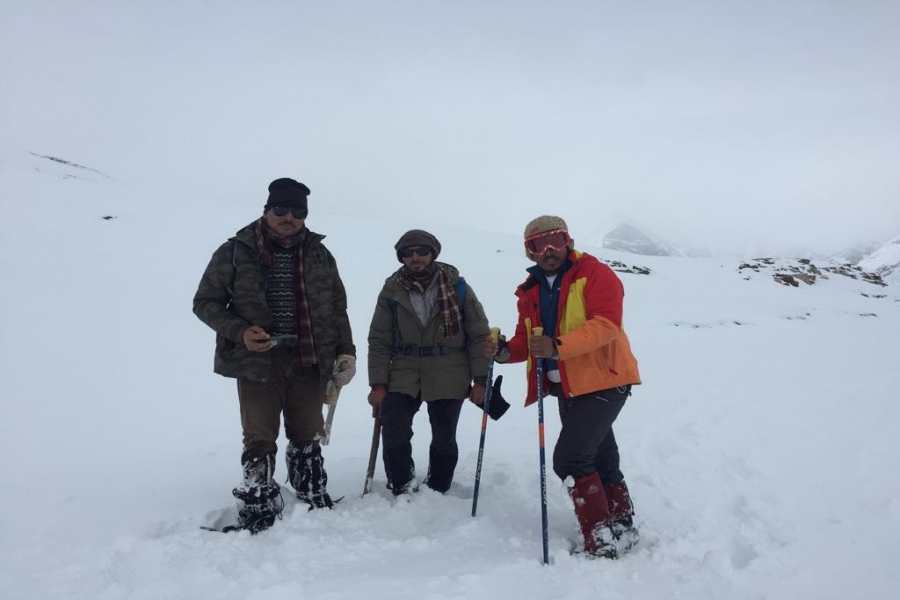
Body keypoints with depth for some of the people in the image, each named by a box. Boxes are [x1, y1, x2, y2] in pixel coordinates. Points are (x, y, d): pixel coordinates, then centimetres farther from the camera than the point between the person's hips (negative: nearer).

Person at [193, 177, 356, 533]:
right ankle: (259, 516, 12)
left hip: (309, 363, 3)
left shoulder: (319, 256, 8)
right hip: (257, 362, -3)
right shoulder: (236, 252, -2)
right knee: (260, 442, 1)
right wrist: (239, 332, -14)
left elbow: (338, 309, 14)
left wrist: (346, 353, 6)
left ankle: (317, 507, 27)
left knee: (307, 440, 14)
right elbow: (205, 302, 2)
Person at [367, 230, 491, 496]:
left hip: (449, 374, -1)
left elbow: (480, 335, 2)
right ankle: (402, 492, 9)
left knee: (444, 439, 6)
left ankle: (437, 492, 28)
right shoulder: (391, 291, 3)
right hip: (404, 372, 1)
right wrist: (378, 384, -2)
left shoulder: (457, 287, 0)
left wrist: (480, 380, -3)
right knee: (394, 434, -11)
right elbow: (379, 341, 6)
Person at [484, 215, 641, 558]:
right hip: (568, 387, 8)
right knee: (600, 460, 18)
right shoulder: (531, 291, 11)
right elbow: (527, 340, 13)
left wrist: (558, 347, -36)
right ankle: (622, 530, 35)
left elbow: (606, 324, -24)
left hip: (604, 381, -8)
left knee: (569, 458, -16)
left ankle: (603, 541, -4)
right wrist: (507, 352, -10)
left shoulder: (595, 274, -10)